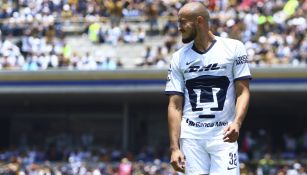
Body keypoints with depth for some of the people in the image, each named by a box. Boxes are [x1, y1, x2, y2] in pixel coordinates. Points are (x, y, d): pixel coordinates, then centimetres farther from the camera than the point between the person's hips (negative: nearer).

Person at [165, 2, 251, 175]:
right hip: (191, 137, 3)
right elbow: (175, 105, 8)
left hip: (224, 136, -3)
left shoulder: (233, 48, 2)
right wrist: (174, 147, 0)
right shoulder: (179, 57, 10)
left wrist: (237, 122, -18)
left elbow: (243, 91, 0)